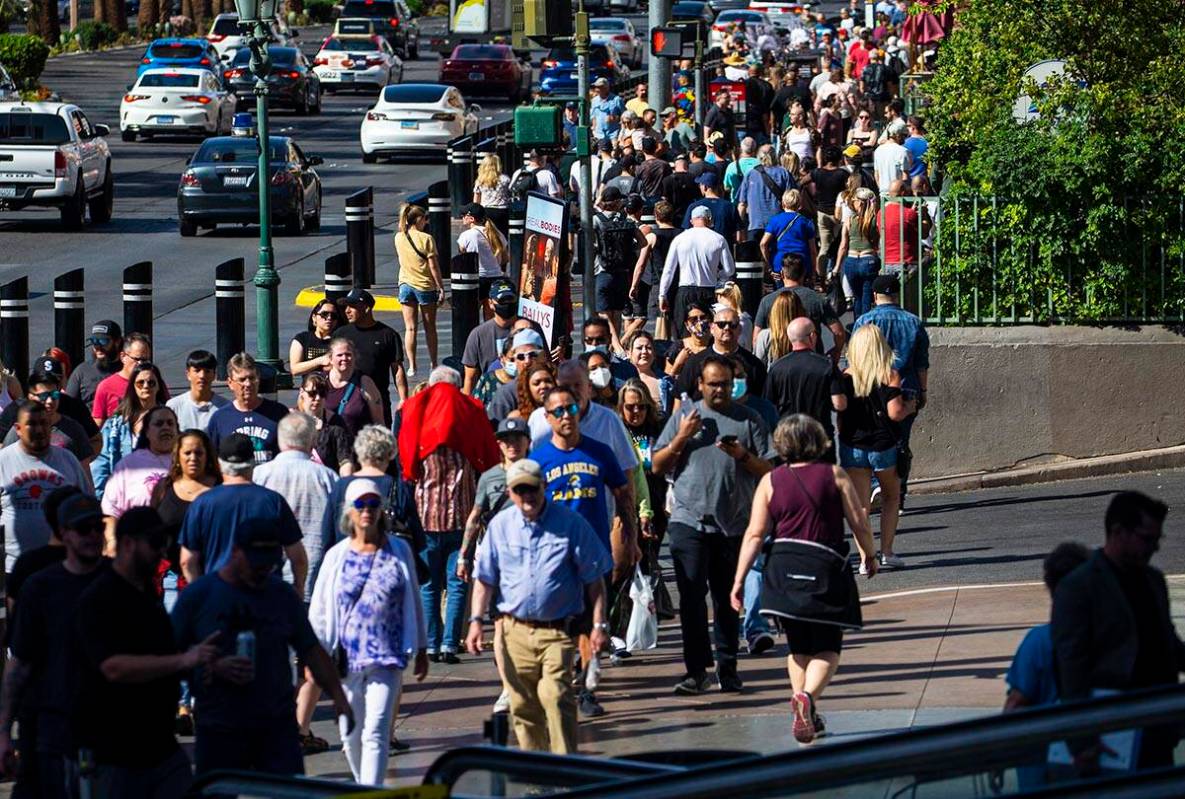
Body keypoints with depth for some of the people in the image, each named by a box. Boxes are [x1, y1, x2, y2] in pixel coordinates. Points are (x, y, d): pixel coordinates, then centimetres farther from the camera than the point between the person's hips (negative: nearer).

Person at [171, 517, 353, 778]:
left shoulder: (283, 596, 8)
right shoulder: (197, 595, -2)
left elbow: (311, 650, 13)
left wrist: (338, 696, 1)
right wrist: (215, 668, -17)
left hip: (277, 727, 2)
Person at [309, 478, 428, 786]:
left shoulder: (399, 551, 3)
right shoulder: (337, 556, 4)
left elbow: (414, 602, 11)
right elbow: (319, 610, 7)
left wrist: (420, 649, 13)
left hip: (386, 657, -2)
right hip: (346, 657, 2)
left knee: (375, 732, -13)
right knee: (351, 734, 12)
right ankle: (362, 784, 35)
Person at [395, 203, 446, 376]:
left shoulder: (399, 238, 1)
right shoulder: (426, 239, -13)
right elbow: (434, 266, -13)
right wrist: (441, 288, -6)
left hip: (406, 285, 3)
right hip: (425, 285, -3)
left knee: (410, 328, 3)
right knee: (430, 327, 10)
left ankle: (412, 366, -2)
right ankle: (433, 364, 17)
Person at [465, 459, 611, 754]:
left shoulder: (570, 523, -1)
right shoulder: (500, 525, 7)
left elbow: (594, 579, 3)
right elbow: (484, 578, 13)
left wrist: (599, 624, -1)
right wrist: (476, 620, 3)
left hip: (557, 631, -3)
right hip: (514, 629, 3)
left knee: (555, 695, -19)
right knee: (523, 705, 7)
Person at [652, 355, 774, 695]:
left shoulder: (749, 419, 8)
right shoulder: (684, 415, 9)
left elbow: (769, 470, 5)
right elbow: (658, 466, 8)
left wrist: (743, 456, -12)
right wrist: (681, 438, -6)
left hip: (733, 523, 1)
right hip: (689, 520, -1)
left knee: (727, 599, 7)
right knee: (691, 595, -8)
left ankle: (727, 667, 15)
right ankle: (697, 669, -6)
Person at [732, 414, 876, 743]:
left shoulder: (770, 481, 5)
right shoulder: (834, 475, 2)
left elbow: (755, 534, -1)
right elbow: (858, 521, 1)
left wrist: (739, 579, 1)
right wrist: (868, 555, 19)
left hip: (784, 568, 2)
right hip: (825, 568, -2)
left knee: (799, 648, 18)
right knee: (827, 649, 2)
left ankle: (808, 717, 15)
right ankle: (807, 696, -26)